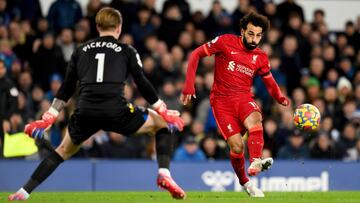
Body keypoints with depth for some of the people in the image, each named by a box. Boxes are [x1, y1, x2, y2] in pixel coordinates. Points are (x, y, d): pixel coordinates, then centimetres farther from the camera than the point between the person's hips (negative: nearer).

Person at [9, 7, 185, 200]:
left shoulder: (80, 51, 21)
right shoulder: (126, 51, 13)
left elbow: (66, 89, 21)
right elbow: (142, 84, 7)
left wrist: (48, 118, 26)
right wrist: (163, 111, 15)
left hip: (85, 112, 3)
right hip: (116, 110, -3)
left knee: (65, 149, 28)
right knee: (162, 124, 18)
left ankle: (23, 192, 20)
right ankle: (164, 174, -5)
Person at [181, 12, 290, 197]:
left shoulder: (260, 58, 6)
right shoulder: (226, 42, -5)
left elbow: (270, 83, 18)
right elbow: (196, 54, -1)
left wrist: (280, 98, -5)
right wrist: (189, 86, -9)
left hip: (244, 98, 2)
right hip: (222, 100, -2)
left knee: (255, 119, -34)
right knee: (237, 145, -15)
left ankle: (255, 162, -53)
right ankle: (245, 183, 10)